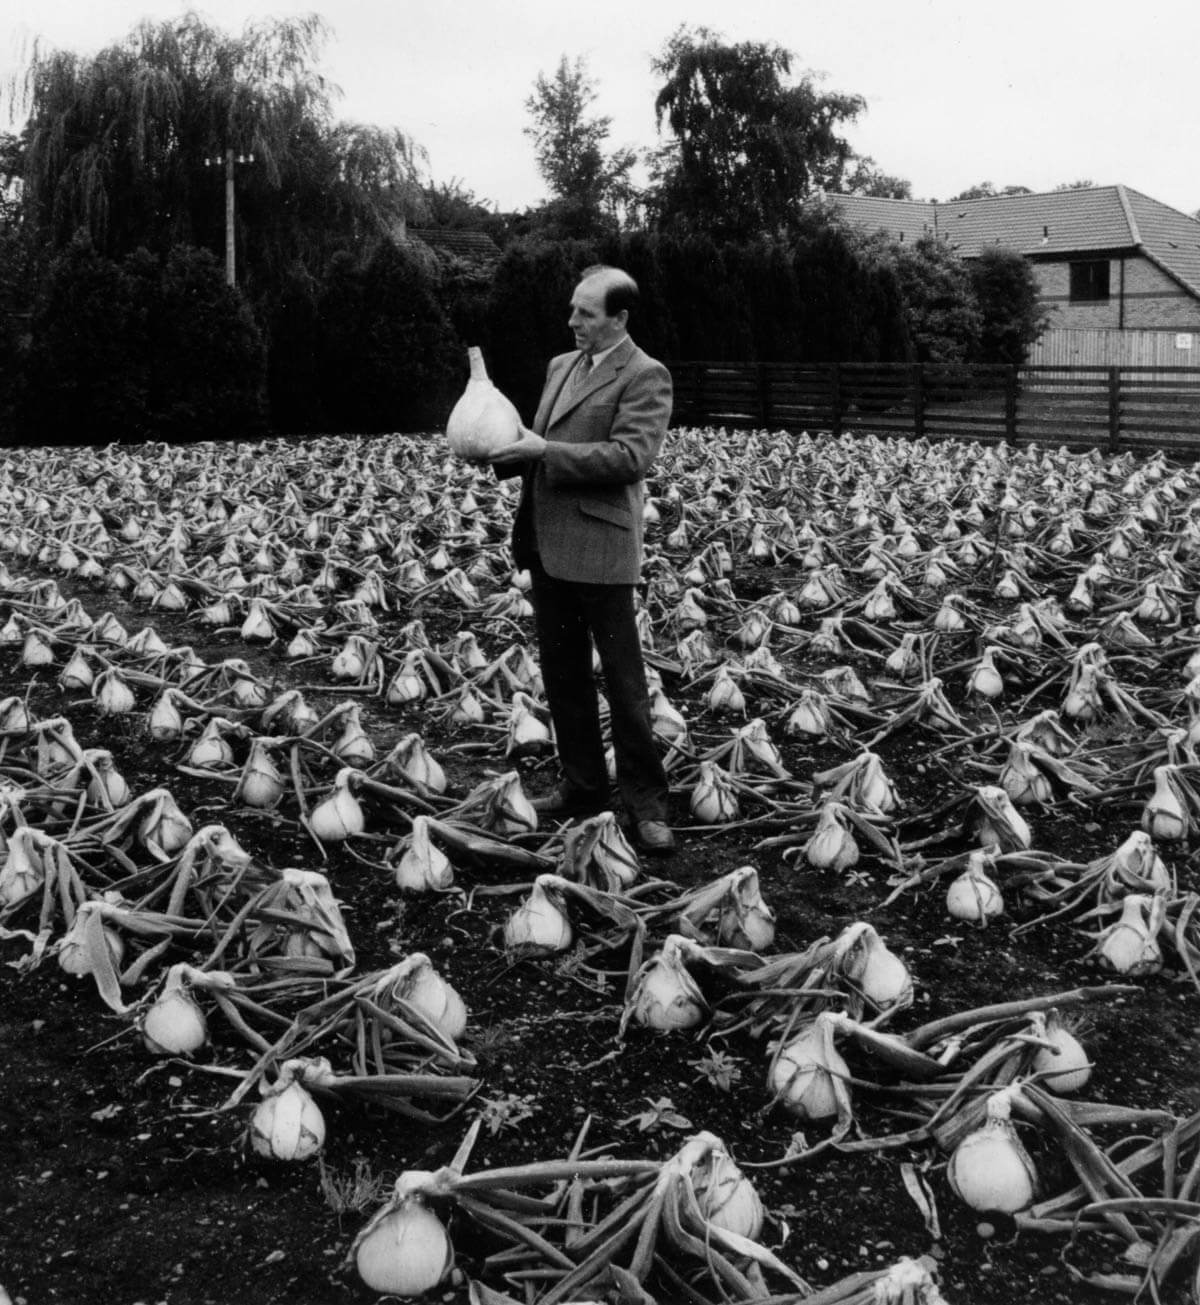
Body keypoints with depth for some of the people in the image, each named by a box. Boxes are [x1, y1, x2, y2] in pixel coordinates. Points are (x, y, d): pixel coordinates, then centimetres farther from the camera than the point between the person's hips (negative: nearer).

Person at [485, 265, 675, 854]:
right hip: (546, 544, 8)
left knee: (623, 680, -2)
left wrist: (545, 451, -19)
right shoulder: (560, 365, 17)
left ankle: (646, 804, 7)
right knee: (561, 673, 14)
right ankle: (582, 785, 26)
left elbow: (631, 456, -18)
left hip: (599, 547, -8)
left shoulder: (645, 376, -8)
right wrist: (506, 450, 2)